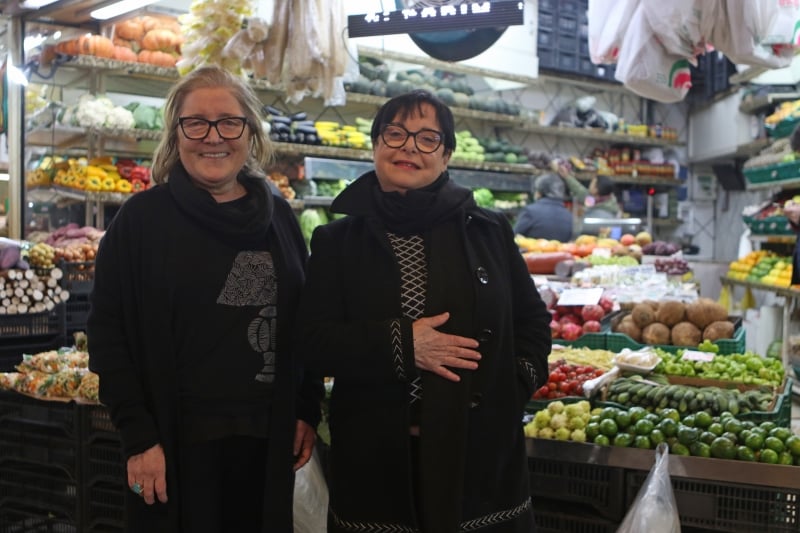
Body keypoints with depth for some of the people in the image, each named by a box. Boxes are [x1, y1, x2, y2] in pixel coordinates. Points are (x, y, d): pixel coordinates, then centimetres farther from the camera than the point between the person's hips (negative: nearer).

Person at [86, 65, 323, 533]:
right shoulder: (143, 218, -4)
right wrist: (138, 436, -10)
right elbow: (109, 331, -6)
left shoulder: (279, 217, 7)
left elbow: (307, 321, 12)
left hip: (269, 438, 3)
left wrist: (309, 411, 7)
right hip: (177, 440, -3)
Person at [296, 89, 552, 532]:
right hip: (373, 459, -1)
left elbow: (532, 322, 12)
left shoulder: (489, 232, 7)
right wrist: (399, 344, -15)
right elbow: (313, 342, -3)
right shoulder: (338, 242, 4)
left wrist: (513, 388, -5)